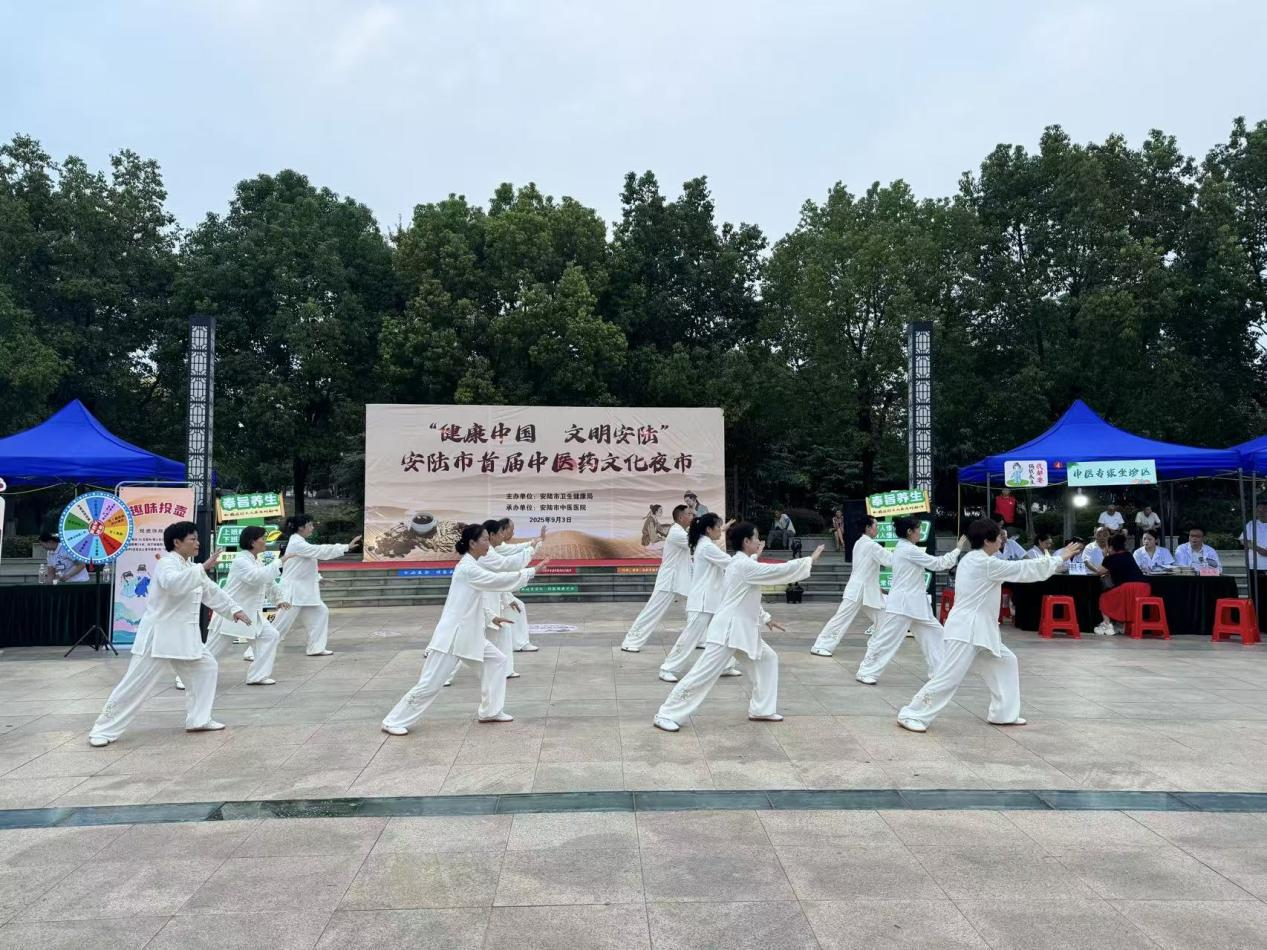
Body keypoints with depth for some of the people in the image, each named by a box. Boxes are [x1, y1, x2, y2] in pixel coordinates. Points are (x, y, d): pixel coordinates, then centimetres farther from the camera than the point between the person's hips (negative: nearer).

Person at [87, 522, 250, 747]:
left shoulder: (190, 567, 13)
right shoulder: (167, 563, -14)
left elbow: (212, 591, 20)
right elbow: (174, 584, -37)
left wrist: (234, 609, 15)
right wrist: (203, 568, -36)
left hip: (183, 635, 9)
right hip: (159, 634, -9)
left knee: (206, 668, 11)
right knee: (135, 684, -5)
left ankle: (198, 720, 20)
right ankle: (103, 730, 8)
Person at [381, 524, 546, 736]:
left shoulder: (471, 565, 12)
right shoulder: (468, 568, -19)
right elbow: (499, 580, -22)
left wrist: (491, 617, 17)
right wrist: (532, 571, -18)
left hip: (468, 633, 10)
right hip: (453, 634, -10)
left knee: (496, 660, 14)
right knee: (430, 684, -5)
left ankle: (490, 711, 23)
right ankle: (393, 722, 8)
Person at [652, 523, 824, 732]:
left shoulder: (742, 563, 14)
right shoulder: (744, 565, -18)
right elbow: (781, 571, -18)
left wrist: (765, 618, 25)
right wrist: (810, 559, -9)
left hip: (743, 628, 11)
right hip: (729, 629, -11)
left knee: (768, 658, 17)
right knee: (704, 673, -8)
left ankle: (761, 710, 25)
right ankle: (666, 715, -2)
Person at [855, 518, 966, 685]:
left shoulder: (904, 548, 14)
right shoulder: (908, 550, -17)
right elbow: (937, 564, -13)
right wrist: (958, 549, -5)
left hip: (915, 603, 10)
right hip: (902, 604, -10)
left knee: (933, 633, 13)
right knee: (887, 639, -4)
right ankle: (866, 672, 4)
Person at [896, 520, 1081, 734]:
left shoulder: (971, 559, 12)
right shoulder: (985, 564, -17)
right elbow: (1024, 569, -12)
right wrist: (1059, 558, -2)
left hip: (978, 629, 11)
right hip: (965, 630, -11)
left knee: (1005, 662, 18)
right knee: (949, 676, -9)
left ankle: (1003, 714, 26)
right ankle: (911, 714, -4)